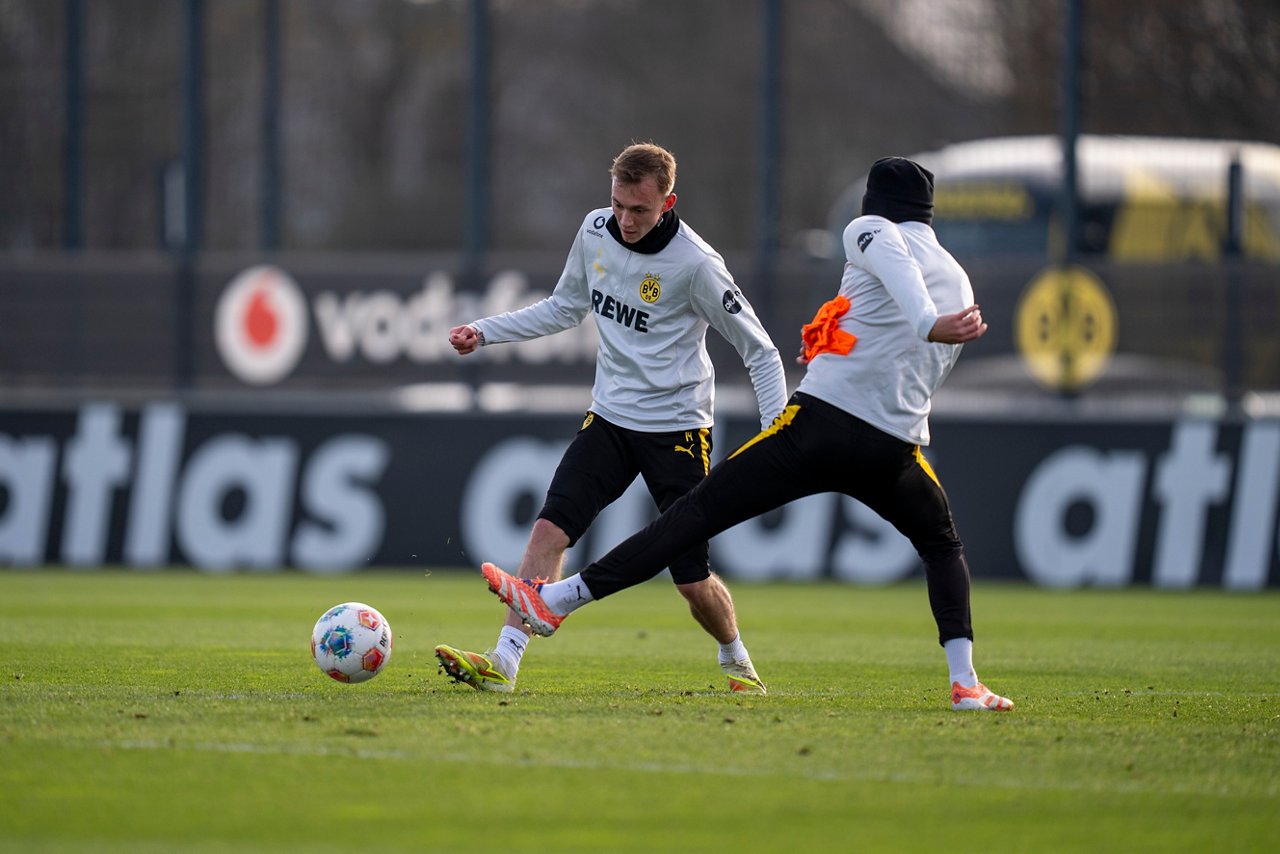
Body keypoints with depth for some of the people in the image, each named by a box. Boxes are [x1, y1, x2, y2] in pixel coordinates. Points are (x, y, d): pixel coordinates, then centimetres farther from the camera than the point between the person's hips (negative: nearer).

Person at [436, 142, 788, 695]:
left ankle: (736, 661, 29)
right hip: (609, 416, 5)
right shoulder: (595, 231, -3)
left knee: (692, 579, -1)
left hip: (677, 429, -5)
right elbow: (565, 308, 16)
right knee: (550, 528, -14)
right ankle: (503, 662, -16)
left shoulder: (695, 264, -18)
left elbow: (759, 352, -10)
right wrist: (485, 332, 8)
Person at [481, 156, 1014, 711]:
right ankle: (965, 682, 11)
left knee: (697, 513, 0)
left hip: (820, 420, -4)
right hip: (895, 448, 4)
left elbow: (897, 268, -16)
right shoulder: (960, 284, 24)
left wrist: (927, 324, -36)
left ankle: (555, 600, -2)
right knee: (943, 545, 28)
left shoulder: (870, 230, 8)